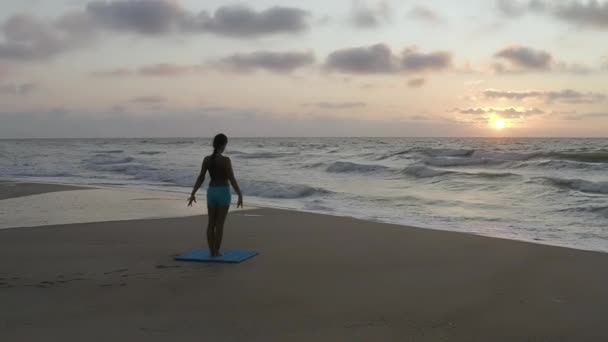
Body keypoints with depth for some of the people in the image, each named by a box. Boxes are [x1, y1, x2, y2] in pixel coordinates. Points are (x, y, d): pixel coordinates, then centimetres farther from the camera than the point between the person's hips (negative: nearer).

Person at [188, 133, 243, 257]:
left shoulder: (206, 159, -1)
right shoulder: (226, 160, -15)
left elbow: (200, 178, 2)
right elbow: (232, 180, -16)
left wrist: (193, 193, 9)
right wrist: (240, 195, -11)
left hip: (211, 192, 5)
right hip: (223, 193, -5)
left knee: (211, 223, 12)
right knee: (220, 224, 2)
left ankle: (211, 251, 14)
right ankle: (216, 251, 6)